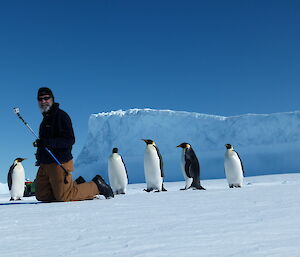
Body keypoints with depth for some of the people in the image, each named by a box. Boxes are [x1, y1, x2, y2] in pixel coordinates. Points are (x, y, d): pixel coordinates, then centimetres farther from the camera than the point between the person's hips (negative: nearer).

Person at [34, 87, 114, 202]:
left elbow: (70, 140, -21)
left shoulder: (61, 115, -11)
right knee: (42, 195, 9)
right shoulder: (46, 118, 18)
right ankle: (76, 185, 18)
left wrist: (48, 142, -29)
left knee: (63, 197, -9)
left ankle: (96, 186, 8)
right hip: (45, 164, 9)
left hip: (60, 163, -9)